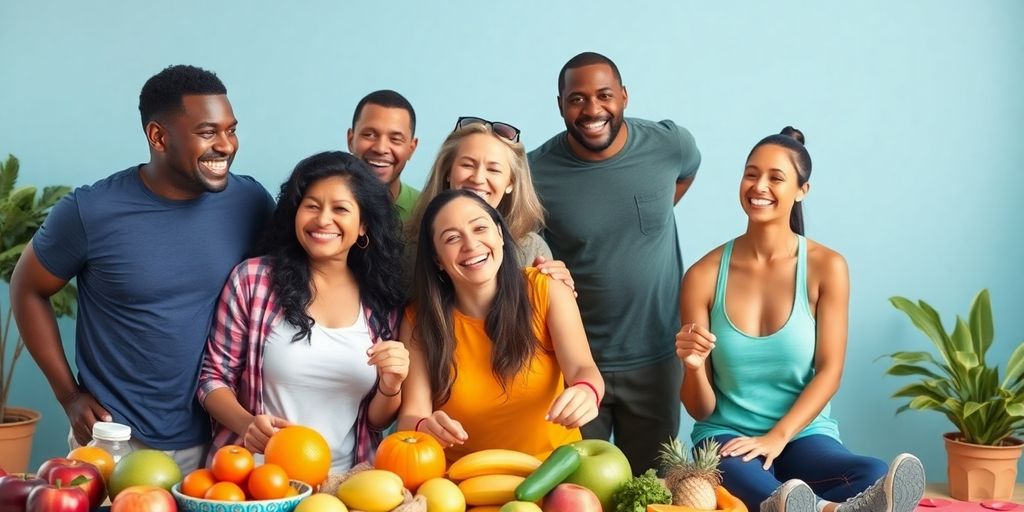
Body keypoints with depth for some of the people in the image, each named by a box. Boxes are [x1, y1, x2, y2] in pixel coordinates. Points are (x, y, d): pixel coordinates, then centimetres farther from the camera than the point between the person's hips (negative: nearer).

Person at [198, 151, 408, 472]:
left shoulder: (382, 298, 6)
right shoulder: (252, 278, 0)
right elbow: (214, 377, 6)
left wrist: (390, 388, -9)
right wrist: (247, 424, -13)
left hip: (343, 482, 2)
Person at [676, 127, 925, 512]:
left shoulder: (826, 267, -1)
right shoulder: (704, 275, -1)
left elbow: (829, 372, -4)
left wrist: (777, 437, -18)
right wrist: (693, 366, -22)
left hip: (803, 435, 1)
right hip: (726, 436, -1)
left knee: (876, 479, -34)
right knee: (737, 474, -41)